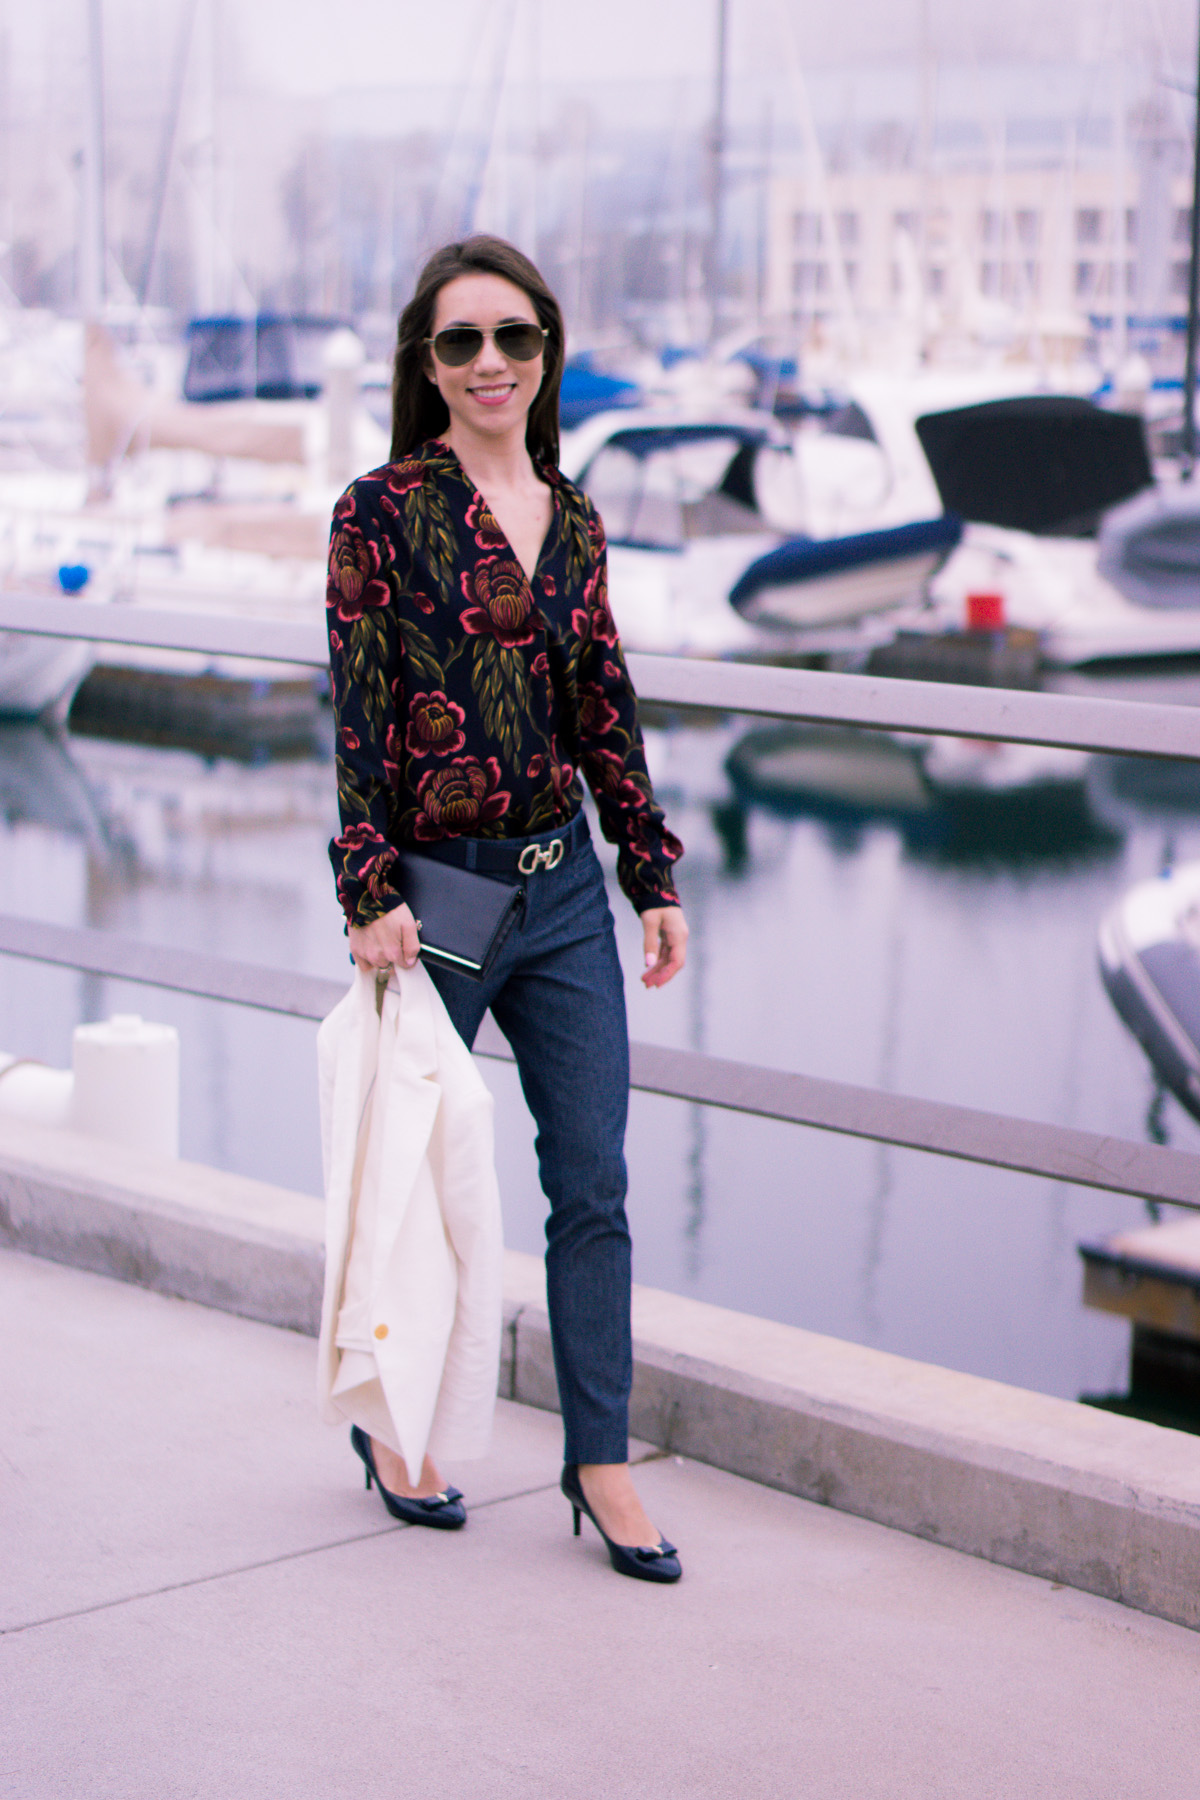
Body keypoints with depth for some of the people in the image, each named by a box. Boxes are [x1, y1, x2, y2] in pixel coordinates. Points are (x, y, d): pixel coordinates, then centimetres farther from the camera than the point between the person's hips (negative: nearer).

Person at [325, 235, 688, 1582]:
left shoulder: (571, 521, 9)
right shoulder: (383, 512, -7)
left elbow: (605, 713, 14)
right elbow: (358, 713, -10)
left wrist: (655, 875, 11)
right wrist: (371, 893, -15)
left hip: (564, 882, 5)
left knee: (592, 1181, 4)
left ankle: (600, 1460, 13)